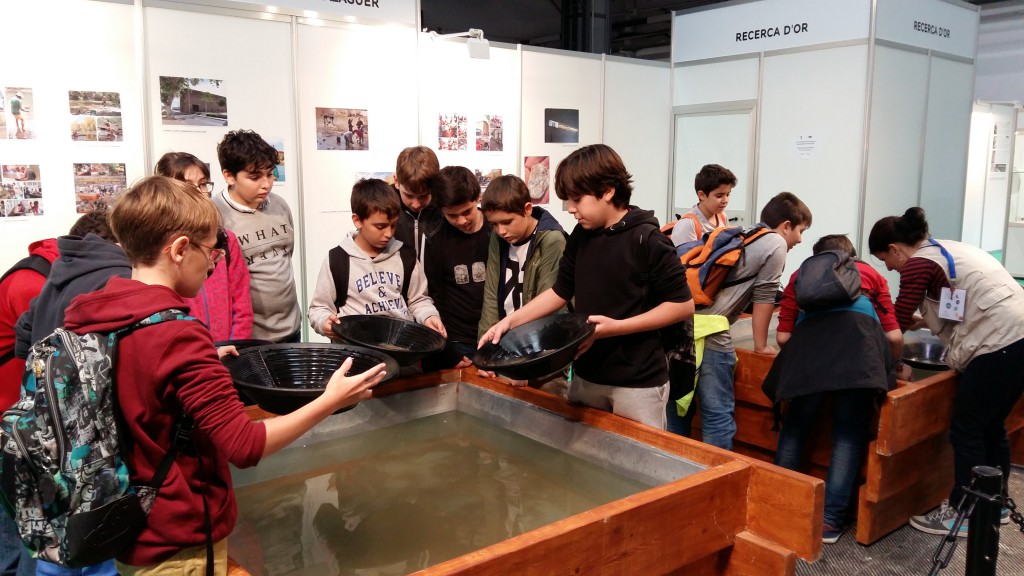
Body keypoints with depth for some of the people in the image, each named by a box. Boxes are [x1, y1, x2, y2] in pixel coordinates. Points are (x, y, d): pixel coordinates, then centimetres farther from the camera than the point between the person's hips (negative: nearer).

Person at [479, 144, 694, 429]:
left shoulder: (647, 240, -15)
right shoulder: (581, 236, 4)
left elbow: (683, 304, -14)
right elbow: (560, 291, 13)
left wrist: (616, 327, -22)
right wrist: (510, 320, 2)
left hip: (638, 383, -6)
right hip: (585, 377, 6)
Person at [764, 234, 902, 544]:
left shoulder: (801, 274, 32)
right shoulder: (870, 273, 33)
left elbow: (783, 336, 21)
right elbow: (894, 336, 23)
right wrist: (894, 366, 43)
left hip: (811, 335, 1)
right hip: (859, 336, 0)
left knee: (795, 427, 15)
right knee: (850, 434, 7)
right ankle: (830, 519, 3)